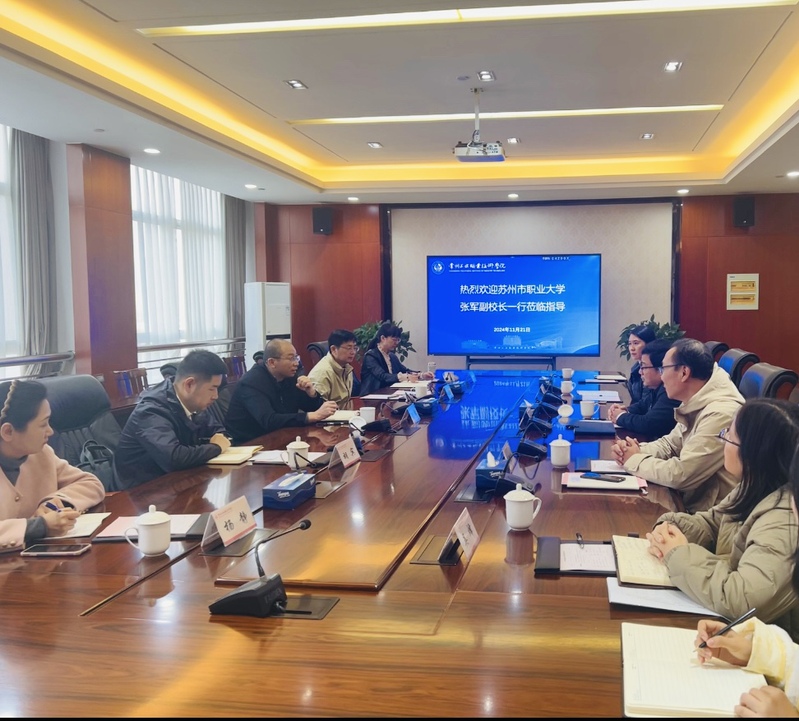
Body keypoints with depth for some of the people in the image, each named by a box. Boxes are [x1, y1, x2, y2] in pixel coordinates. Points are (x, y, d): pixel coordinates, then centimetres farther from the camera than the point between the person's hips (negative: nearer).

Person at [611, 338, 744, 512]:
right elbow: (670, 444, 17)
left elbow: (680, 476, -27)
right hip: (693, 501, 8)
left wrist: (634, 460, -11)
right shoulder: (696, 404, 4)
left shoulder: (720, 414, -26)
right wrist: (636, 451, -3)